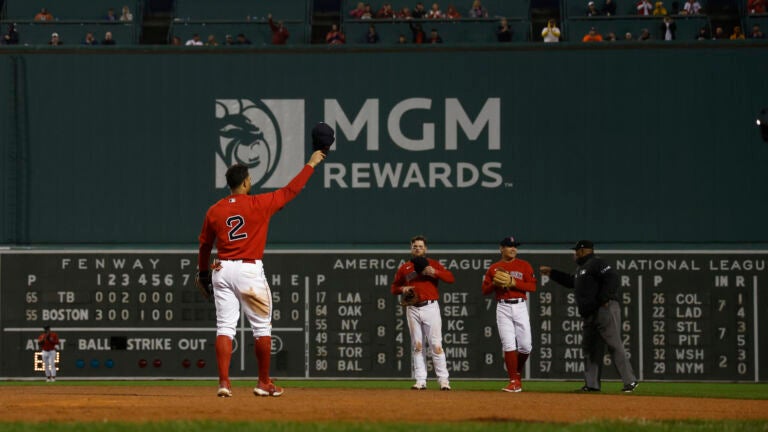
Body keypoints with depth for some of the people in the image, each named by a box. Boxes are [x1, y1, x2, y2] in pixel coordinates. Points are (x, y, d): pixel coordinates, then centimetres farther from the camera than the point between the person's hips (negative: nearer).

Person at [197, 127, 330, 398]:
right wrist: (311, 164, 12)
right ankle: (264, 383, 12)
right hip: (250, 271, -3)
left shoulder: (214, 211, 4)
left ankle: (224, 383, -8)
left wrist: (203, 273, 29)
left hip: (222, 271, 3)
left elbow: (204, 245, 14)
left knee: (225, 327, 1)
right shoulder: (259, 204, -6)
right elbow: (291, 190, 1)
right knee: (262, 327, 8)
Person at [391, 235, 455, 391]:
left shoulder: (433, 264, 6)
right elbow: (394, 287, 17)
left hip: (430, 307, -3)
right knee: (417, 345, 3)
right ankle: (420, 381, 5)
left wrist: (435, 272, -19)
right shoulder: (404, 268, 14)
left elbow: (450, 278, -3)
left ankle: (443, 380, -8)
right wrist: (402, 289, -4)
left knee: (436, 345, -8)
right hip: (412, 309, 3)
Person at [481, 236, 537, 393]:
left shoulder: (524, 265, 8)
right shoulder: (493, 268, 11)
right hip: (503, 308, 0)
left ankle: (518, 373, 23)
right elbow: (485, 290, 11)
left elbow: (532, 286, -2)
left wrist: (514, 282, -13)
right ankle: (514, 382, -6)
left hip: (520, 307, 0)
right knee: (508, 344, -8)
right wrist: (494, 284, -9)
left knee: (525, 344, -4)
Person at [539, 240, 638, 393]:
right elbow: (571, 281, 39)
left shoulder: (596, 263, -8)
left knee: (615, 346, -12)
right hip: (590, 315, 11)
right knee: (590, 349, 10)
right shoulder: (581, 267, 23)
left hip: (605, 311, -11)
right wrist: (551, 273, 39)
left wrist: (603, 299, -22)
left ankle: (630, 381, -13)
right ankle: (592, 384, 14)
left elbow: (612, 278, -21)